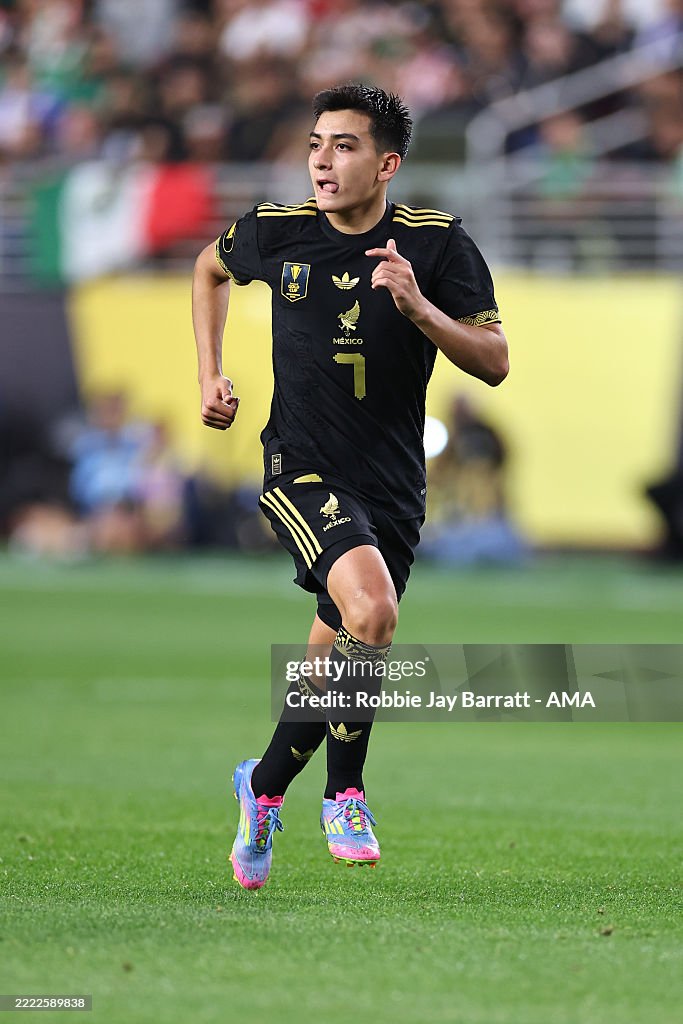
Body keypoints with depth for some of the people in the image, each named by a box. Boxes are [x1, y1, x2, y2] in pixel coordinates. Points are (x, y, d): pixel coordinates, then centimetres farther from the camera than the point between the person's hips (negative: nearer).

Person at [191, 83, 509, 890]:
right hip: (302, 472, -2)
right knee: (371, 611, -27)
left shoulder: (437, 244, -5)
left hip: (393, 484, 2)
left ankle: (264, 786, 36)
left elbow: (494, 362, -7)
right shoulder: (274, 231, -2)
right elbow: (211, 269, 21)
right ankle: (344, 793, -9)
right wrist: (210, 375, 13)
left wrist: (420, 309, -23)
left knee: (336, 659, 9)